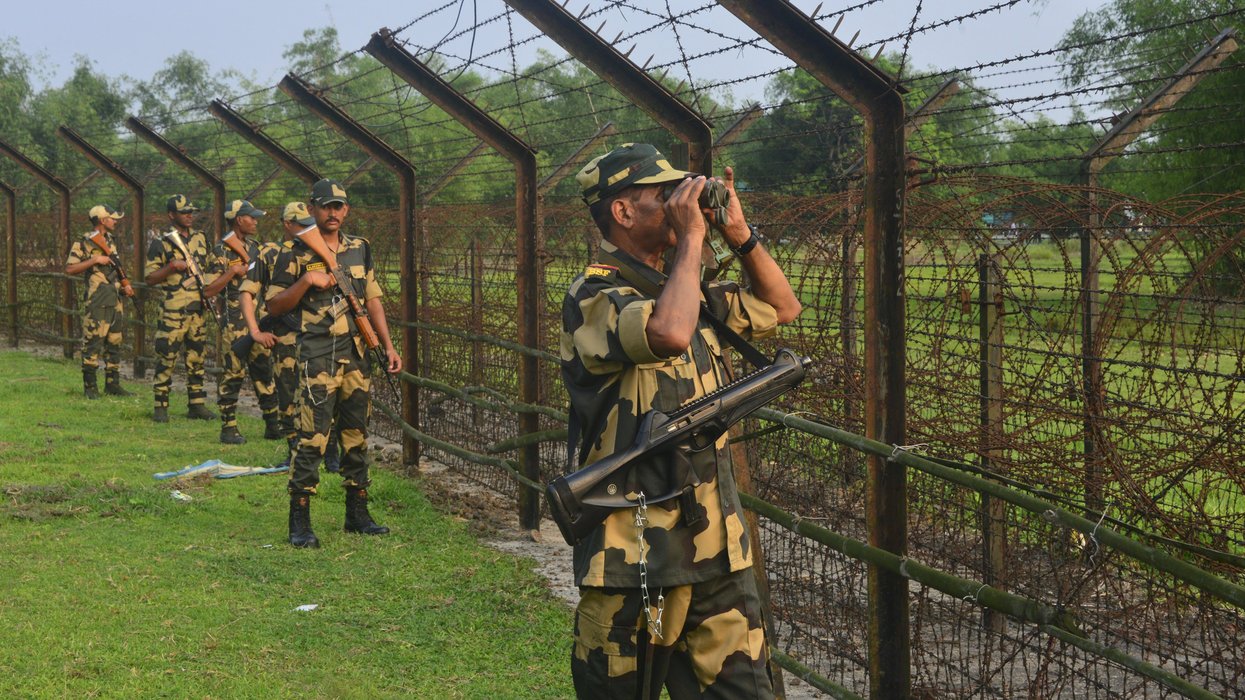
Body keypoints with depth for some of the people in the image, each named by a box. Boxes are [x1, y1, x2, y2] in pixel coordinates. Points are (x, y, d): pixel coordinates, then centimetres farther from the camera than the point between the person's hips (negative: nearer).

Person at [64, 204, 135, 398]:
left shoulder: (111, 240, 15)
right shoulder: (83, 243, -7)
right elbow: (69, 268, -13)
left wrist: (124, 285, 11)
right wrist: (95, 260, -18)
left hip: (114, 300, 7)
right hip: (96, 301, -7)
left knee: (114, 342, 9)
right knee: (93, 342, -6)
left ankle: (113, 383, 16)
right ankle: (90, 386, 0)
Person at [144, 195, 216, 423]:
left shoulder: (200, 238, 13)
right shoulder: (161, 243, -4)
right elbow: (150, 279, -5)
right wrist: (172, 266, -19)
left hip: (198, 308, 6)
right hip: (173, 310, -6)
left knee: (196, 358, 9)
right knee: (166, 358, -4)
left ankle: (197, 404, 15)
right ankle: (160, 406, 3)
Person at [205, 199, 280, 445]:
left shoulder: (254, 247, 14)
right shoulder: (221, 252, -8)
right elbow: (208, 290, -13)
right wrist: (232, 272, -20)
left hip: (258, 322, 7)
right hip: (235, 322, -7)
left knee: (264, 372, 10)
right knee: (233, 373, -4)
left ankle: (273, 425, 16)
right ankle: (228, 428, 3)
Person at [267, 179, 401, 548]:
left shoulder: (360, 249, 13)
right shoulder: (296, 253, -2)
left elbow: (373, 300, 17)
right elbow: (274, 306, -2)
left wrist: (389, 346, 10)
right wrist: (307, 280, -16)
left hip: (356, 355, 5)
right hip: (317, 357, -5)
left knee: (357, 435, 11)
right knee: (312, 438, -11)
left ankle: (357, 513, 21)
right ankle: (300, 522, -6)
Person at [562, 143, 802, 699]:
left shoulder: (687, 290, 13)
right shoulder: (593, 297, -13)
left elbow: (783, 307, 24)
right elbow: (670, 334, -32)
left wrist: (740, 234, 10)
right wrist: (691, 238, -19)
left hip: (716, 546, 7)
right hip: (635, 553, -7)